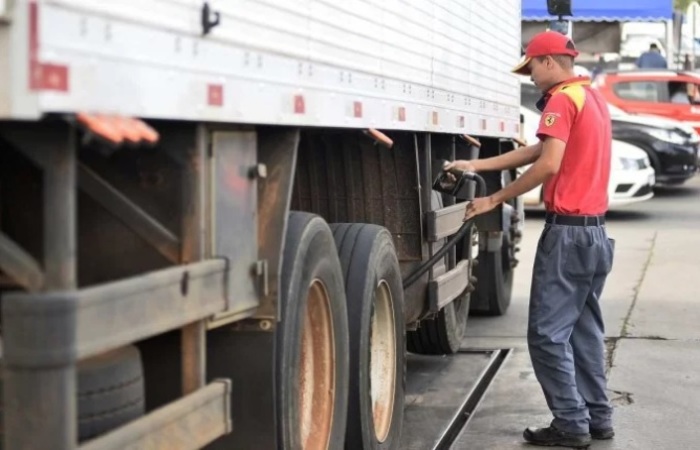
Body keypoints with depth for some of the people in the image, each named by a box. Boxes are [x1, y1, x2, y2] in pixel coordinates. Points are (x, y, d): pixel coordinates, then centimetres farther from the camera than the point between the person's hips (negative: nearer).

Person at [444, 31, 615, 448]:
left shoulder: (562, 99, -12)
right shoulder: (594, 97, 18)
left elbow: (548, 165, -23)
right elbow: (535, 151, 15)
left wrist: (495, 200, -16)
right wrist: (475, 165, 12)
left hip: (568, 230, -10)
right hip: (595, 230, 10)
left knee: (548, 332, -4)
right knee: (585, 328, 15)